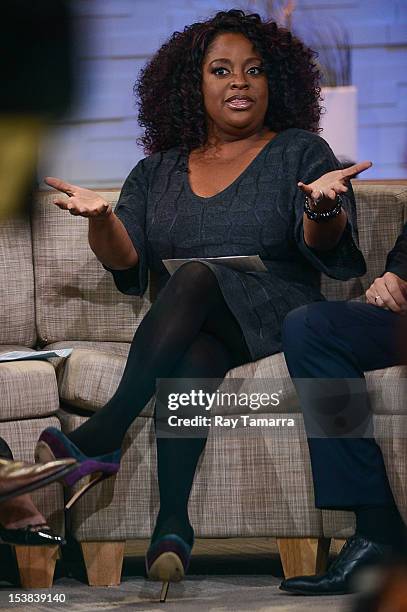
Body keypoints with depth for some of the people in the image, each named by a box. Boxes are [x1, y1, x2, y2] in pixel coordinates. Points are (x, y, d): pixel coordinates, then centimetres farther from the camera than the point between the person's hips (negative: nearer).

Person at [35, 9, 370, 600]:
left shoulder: (300, 153, 11)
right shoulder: (156, 172, 20)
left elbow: (333, 257, -4)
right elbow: (129, 270, 8)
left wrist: (323, 206, -27)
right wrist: (100, 217, -13)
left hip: (269, 320, -2)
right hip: (189, 329, 2)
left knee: (196, 277, -34)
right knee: (190, 359, -36)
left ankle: (100, 435, -42)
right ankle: (173, 523, -50)